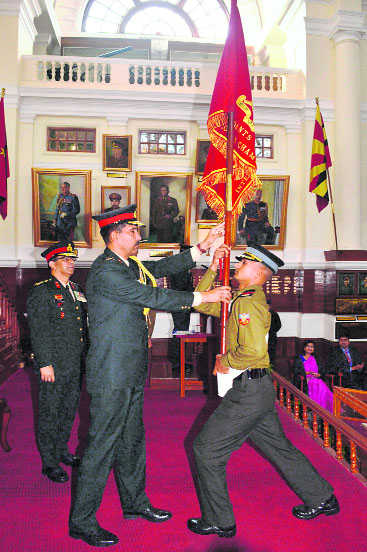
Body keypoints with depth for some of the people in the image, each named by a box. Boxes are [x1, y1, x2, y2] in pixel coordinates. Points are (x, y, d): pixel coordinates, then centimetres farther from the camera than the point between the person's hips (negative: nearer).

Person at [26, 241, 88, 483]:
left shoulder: (76, 289, 14)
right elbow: (38, 331, -13)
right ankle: (49, 462, 16)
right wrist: (45, 363, -17)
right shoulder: (41, 291, -8)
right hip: (54, 365, -7)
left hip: (76, 364, 7)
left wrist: (85, 357, 16)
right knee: (50, 412, 4)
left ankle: (62, 451, 33)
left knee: (69, 409, 17)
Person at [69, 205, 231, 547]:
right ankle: (81, 521, 17)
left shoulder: (130, 265, 11)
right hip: (112, 374, -9)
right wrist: (203, 297, -17)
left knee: (131, 438, 20)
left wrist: (203, 247, 7)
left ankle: (134, 502, 37)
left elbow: (164, 268, 15)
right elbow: (154, 298, -22)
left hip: (132, 372, 9)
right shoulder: (106, 271, -19)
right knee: (102, 443, 1)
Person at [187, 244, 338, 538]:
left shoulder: (248, 301, -17)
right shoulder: (240, 299, 13)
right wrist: (213, 267, 10)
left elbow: (254, 349, -29)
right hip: (258, 390, 10)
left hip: (248, 390, -10)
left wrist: (225, 362, -13)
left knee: (206, 448, 1)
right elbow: (201, 303, 18)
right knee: (279, 447, 22)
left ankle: (219, 521, 15)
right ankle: (322, 498, 37)